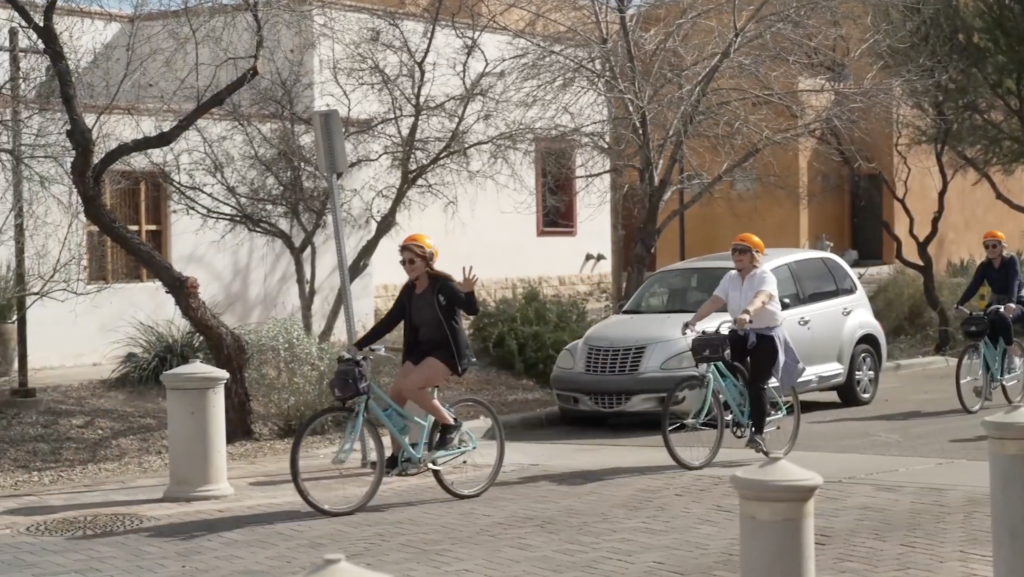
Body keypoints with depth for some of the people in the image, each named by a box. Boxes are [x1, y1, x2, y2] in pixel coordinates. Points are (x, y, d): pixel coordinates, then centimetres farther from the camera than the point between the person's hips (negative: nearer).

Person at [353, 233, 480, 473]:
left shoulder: (442, 285, -14)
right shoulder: (409, 291, 5)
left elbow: (472, 310, -22)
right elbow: (388, 322, 6)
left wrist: (467, 292, -45)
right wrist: (358, 346, 0)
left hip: (449, 349, -7)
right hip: (422, 350, 7)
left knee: (410, 386, -28)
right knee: (393, 396, -4)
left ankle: (449, 423, -10)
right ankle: (397, 455, 9)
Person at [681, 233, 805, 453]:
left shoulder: (765, 277, -14)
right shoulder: (730, 278, 5)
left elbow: (761, 298, -36)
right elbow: (713, 302, -7)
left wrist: (747, 313, -57)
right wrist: (692, 321, -23)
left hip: (766, 335, -6)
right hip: (741, 334, 6)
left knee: (756, 384, -12)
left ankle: (757, 433, -6)